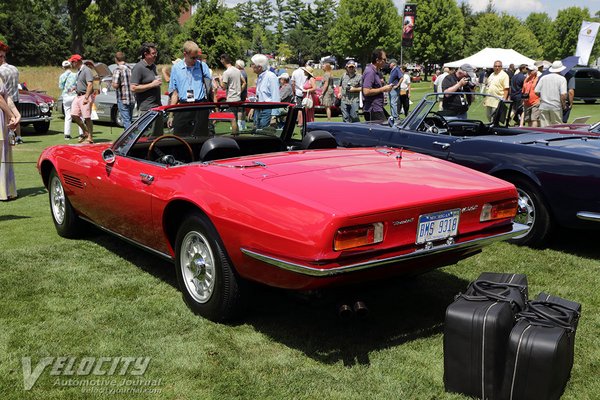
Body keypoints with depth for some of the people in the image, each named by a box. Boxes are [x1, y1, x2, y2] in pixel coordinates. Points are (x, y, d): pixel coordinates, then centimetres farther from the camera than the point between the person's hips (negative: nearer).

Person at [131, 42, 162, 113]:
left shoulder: (153, 66, 17)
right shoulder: (138, 68, -10)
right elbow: (133, 88, -19)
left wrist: (159, 82, 12)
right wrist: (152, 85, -17)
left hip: (157, 106, 9)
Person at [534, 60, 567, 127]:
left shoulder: (543, 77, 7)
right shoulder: (562, 79, -3)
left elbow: (536, 92, 4)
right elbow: (563, 94, -12)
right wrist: (564, 105, 1)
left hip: (543, 106, 3)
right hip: (556, 107, -3)